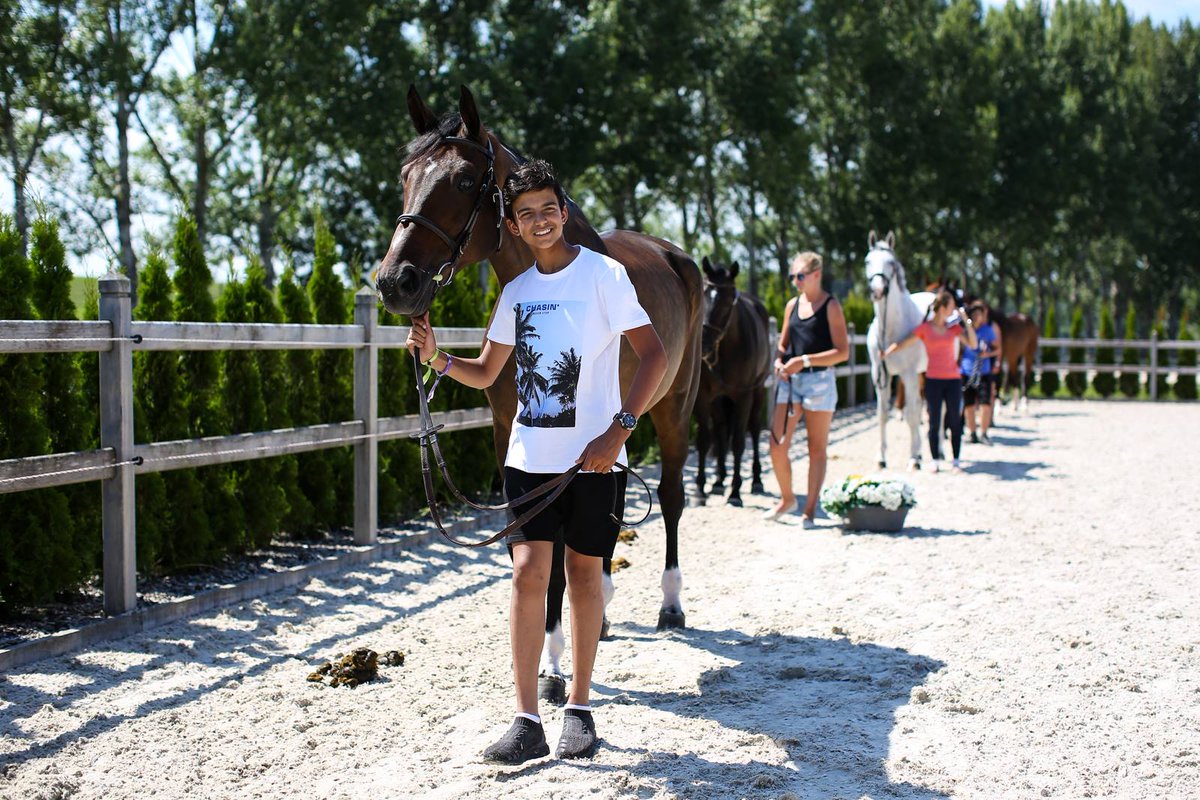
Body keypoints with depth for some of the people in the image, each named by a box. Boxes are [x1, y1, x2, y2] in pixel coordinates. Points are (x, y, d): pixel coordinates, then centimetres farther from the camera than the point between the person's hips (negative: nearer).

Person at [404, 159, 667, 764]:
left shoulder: (604, 273, -6)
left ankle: (579, 707, 22)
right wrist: (437, 358, -2)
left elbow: (654, 355, -12)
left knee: (584, 573, 7)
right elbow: (485, 374, 17)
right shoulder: (516, 290, 9)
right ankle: (527, 722, -3)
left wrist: (619, 429, -20)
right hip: (530, 454, 3)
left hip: (593, 457, -3)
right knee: (528, 572, -6)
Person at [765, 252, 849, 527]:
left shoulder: (831, 306, -5)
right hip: (789, 380, 5)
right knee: (777, 446, 0)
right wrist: (779, 361, -2)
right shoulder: (793, 305, 11)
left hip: (819, 381, -5)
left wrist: (805, 360, -19)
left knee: (817, 449, 3)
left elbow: (842, 351, -11)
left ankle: (810, 510, 9)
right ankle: (787, 499, 20)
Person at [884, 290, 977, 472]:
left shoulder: (954, 327, 8)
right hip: (933, 380, -2)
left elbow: (973, 344, 2)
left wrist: (966, 321, -4)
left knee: (955, 421, 2)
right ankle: (935, 460, 9)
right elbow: (903, 343, -3)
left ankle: (955, 460, 10)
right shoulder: (924, 328, -1)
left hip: (953, 379, 2)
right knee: (934, 422, 0)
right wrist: (886, 353, -17)